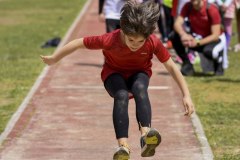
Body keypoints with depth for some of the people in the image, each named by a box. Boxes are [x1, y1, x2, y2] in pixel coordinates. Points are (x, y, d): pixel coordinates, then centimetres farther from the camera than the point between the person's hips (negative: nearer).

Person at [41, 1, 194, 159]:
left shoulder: (153, 43, -29)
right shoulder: (110, 40, -32)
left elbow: (171, 66, -17)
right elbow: (79, 43, -18)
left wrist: (186, 95, -19)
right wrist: (54, 59, -5)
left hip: (139, 73, 1)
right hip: (114, 73, -1)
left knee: (140, 88, -38)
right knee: (121, 96, -36)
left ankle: (146, 133, -56)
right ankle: (123, 146, -46)